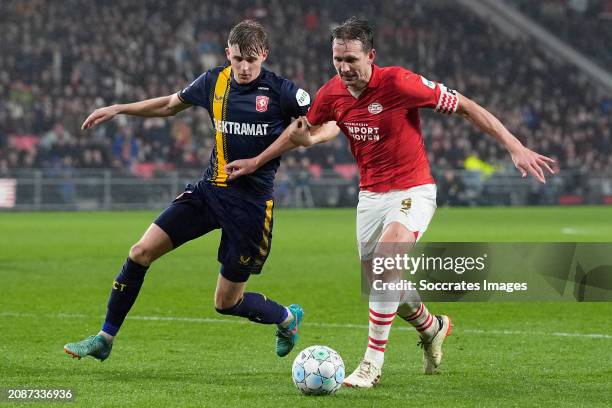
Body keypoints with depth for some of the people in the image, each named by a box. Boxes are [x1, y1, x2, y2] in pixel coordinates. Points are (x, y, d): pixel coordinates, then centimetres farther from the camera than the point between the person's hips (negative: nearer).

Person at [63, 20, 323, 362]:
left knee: (227, 302, 1)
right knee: (141, 252, -6)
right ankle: (105, 340, 6)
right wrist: (117, 110, 17)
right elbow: (171, 105, 21)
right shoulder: (214, 82, 3)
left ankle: (288, 318, 32)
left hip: (251, 202, -5)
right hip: (210, 189, 5)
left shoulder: (281, 91, -11)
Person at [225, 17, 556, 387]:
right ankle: (432, 328, 43)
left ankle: (373, 363, -19)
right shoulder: (332, 94, -5)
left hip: (412, 191, -6)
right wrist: (256, 162, 25)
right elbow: (303, 130, 18)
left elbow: (466, 107, -16)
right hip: (370, 195, 6)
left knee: (386, 264, -27)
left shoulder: (399, 83, -21)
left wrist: (516, 148, -22)